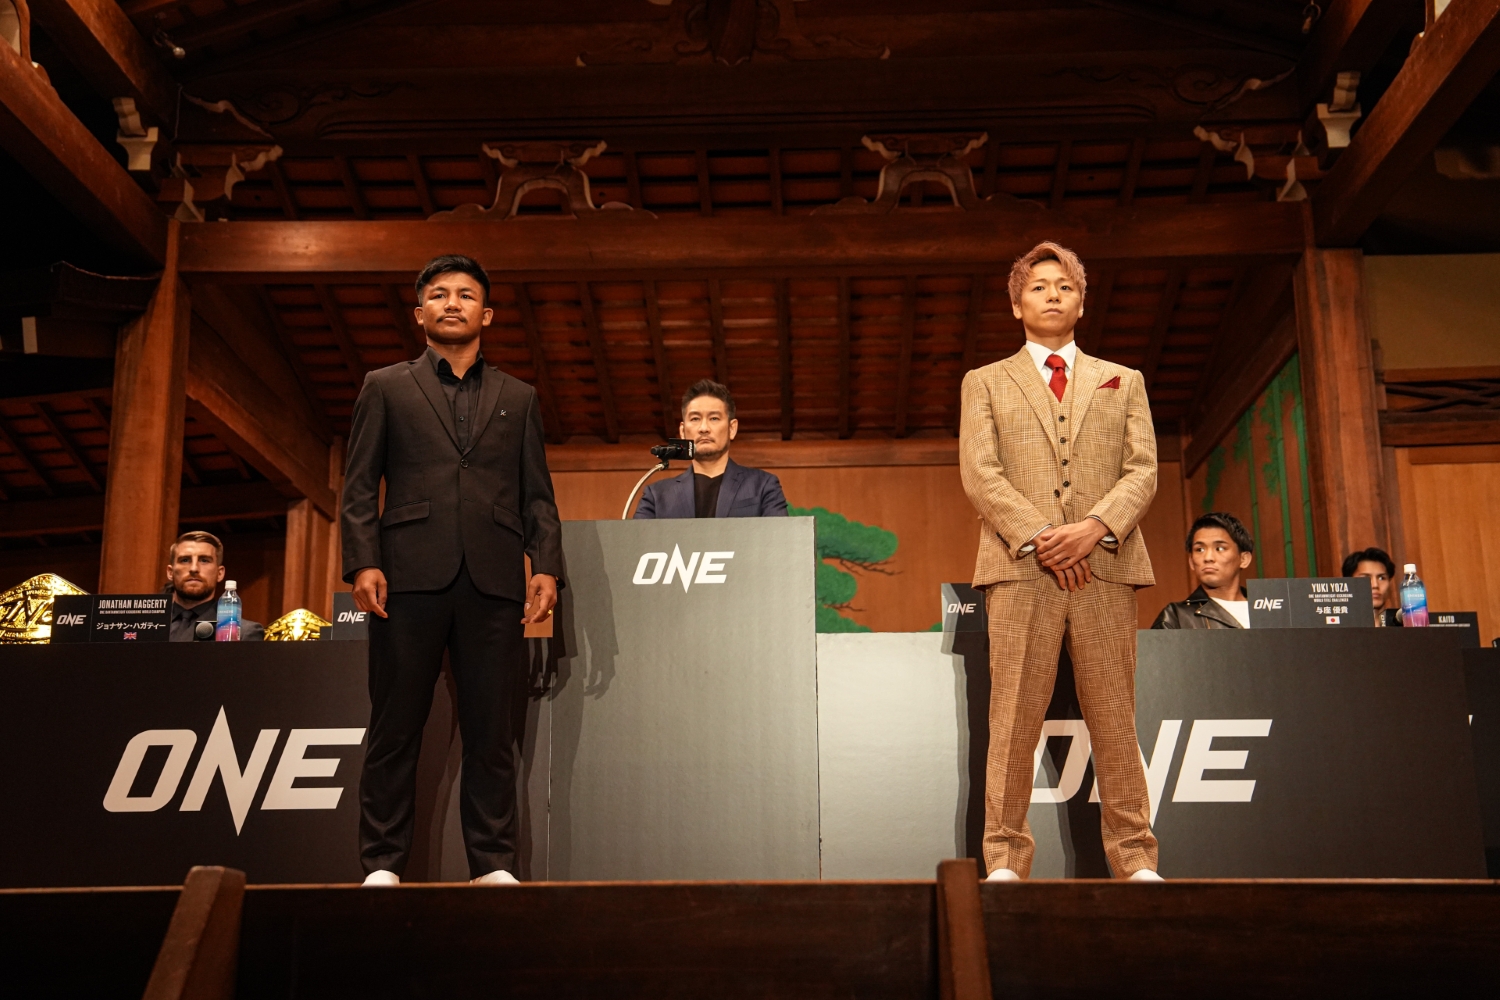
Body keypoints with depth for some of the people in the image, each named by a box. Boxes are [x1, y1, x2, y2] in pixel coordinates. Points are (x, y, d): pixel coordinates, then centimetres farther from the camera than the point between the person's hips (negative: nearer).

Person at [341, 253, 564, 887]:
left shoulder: (518, 398, 20)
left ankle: (493, 864, 6)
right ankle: (382, 864, 5)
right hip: (411, 574, -1)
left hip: (493, 578, 1)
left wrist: (546, 566, -1)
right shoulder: (385, 388, 15)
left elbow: (537, 496, 14)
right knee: (395, 727, 0)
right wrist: (363, 563, -6)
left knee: (492, 729, 1)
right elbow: (360, 486, 7)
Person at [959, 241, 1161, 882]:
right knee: (1014, 719, -4)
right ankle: (1005, 859, 0)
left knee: (1115, 720, 0)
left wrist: (1095, 527, -9)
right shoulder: (986, 383, 16)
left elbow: (1143, 470, 9)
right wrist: (1037, 537, -10)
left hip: (1107, 564, 1)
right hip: (1020, 567, -1)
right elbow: (979, 473, 3)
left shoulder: (1123, 383, 21)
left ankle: (1135, 860, 4)